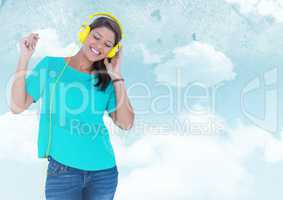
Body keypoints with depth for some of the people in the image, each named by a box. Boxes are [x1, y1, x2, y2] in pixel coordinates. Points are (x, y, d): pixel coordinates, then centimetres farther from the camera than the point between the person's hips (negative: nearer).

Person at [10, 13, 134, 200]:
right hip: (63, 170, -2)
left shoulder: (106, 80, 4)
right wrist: (24, 59, -13)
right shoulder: (51, 65, 0)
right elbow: (17, 106, -6)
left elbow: (126, 124, -5)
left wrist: (117, 77, -6)